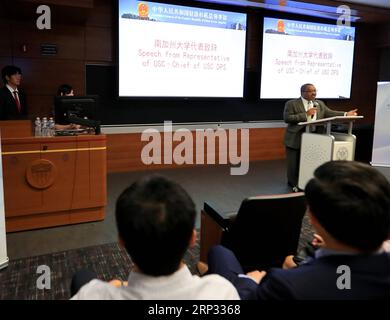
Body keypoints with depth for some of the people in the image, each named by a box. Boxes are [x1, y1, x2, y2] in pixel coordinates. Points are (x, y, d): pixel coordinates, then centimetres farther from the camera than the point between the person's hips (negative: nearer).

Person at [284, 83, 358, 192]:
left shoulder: (319, 104, 11)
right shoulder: (292, 104, -7)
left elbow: (329, 113, 7)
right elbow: (287, 118, -16)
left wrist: (346, 114, -6)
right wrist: (305, 114, -19)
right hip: (295, 140, -4)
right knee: (295, 164, 4)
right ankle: (294, 183, 20)